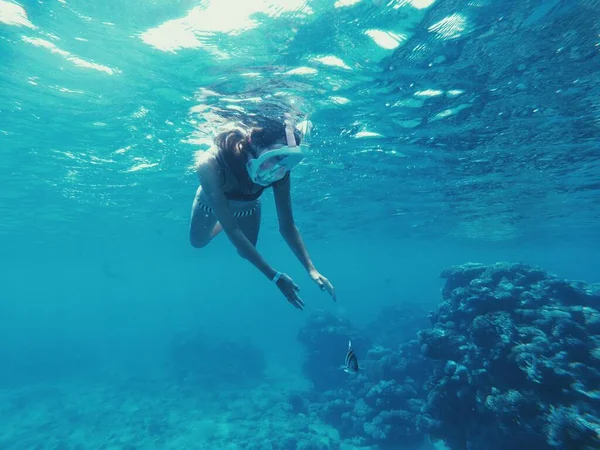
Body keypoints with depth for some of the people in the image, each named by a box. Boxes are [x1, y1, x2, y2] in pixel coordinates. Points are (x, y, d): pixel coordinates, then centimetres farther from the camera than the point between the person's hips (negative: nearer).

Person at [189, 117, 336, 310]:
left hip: (248, 207, 1)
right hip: (211, 203, -1)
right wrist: (275, 276, -45)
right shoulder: (210, 164, -48)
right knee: (197, 242, 23)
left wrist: (311, 269, -37)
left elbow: (287, 226, -28)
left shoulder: (280, 171, -37)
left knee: (245, 252, 15)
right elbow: (232, 231, -45)